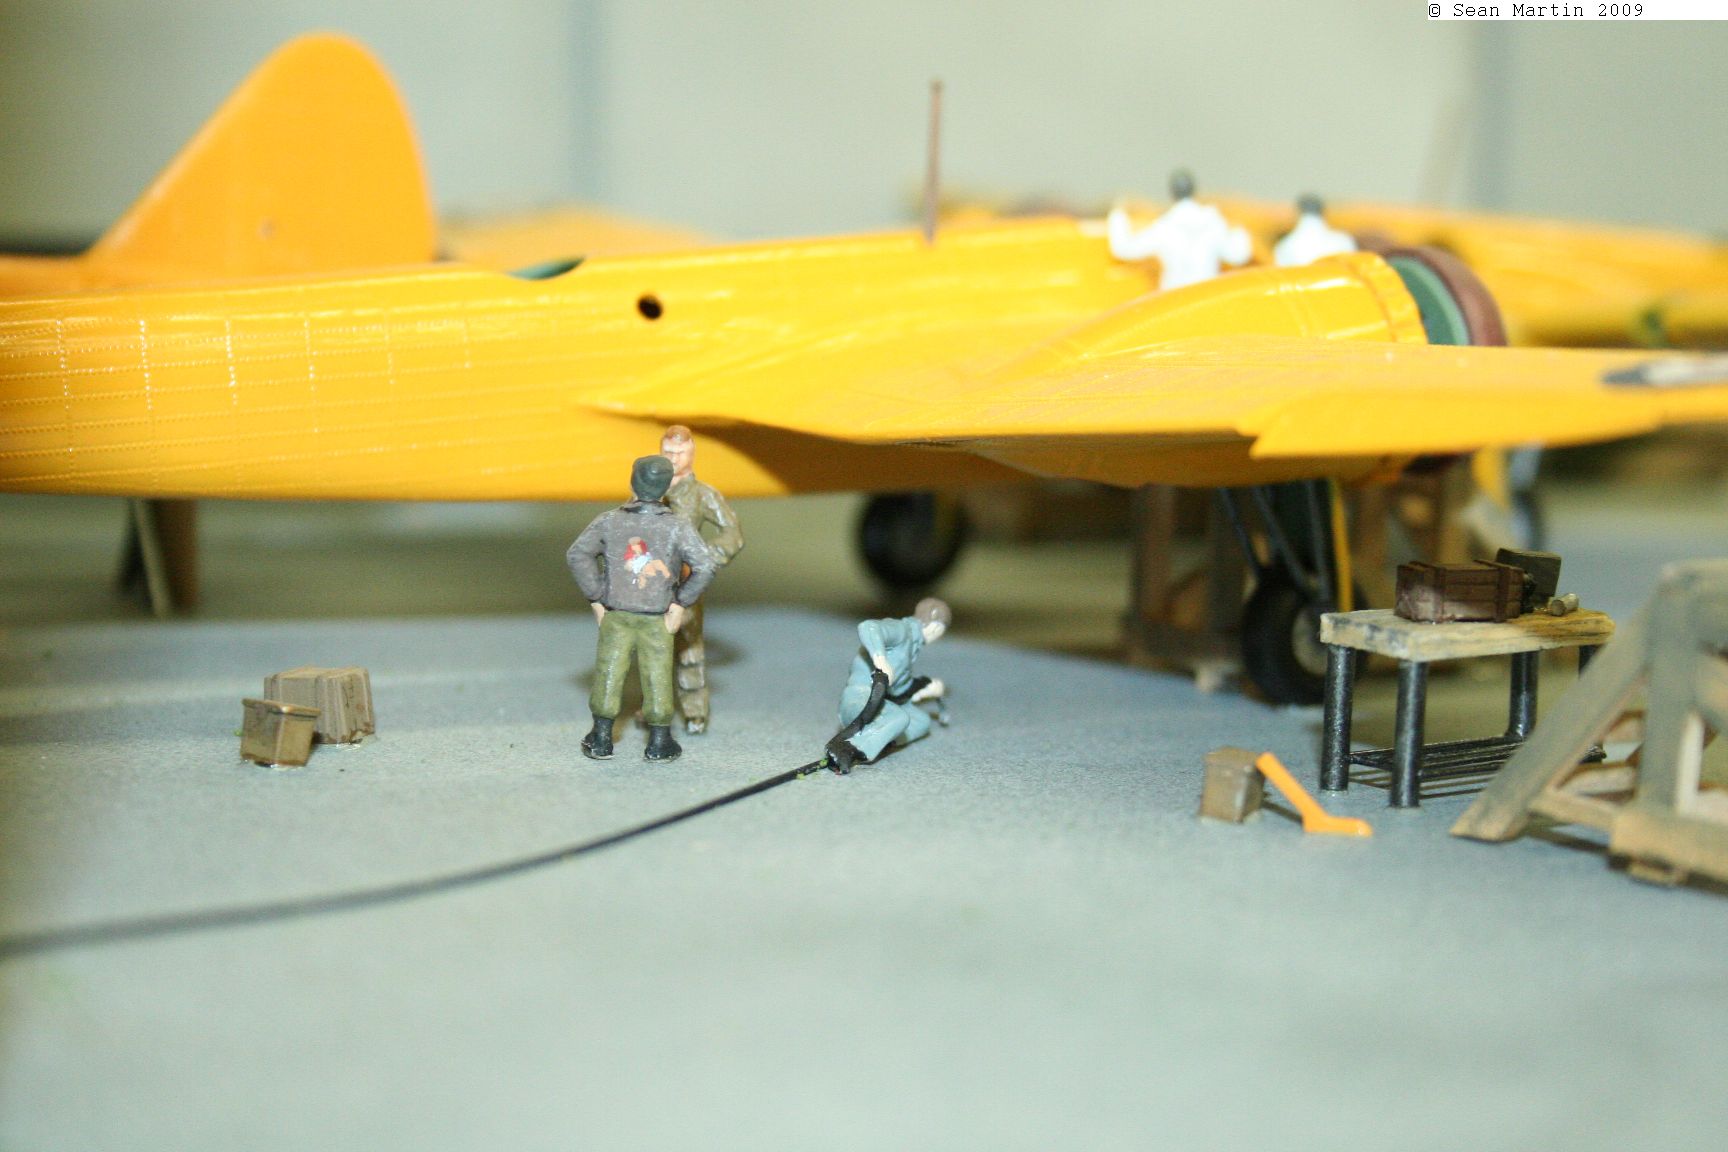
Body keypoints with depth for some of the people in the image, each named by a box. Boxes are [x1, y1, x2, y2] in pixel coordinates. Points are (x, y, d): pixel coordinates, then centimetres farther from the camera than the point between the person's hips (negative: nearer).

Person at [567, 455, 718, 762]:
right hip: (656, 620, -1)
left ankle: (600, 740, 17)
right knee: (657, 678, 8)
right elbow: (705, 566, -16)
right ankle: (659, 743, 13)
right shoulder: (677, 528, -8)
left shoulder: (609, 522, -4)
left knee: (609, 675, 10)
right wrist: (682, 603, -8)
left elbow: (578, 554, -12)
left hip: (616, 616, 1)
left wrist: (595, 598, -7)